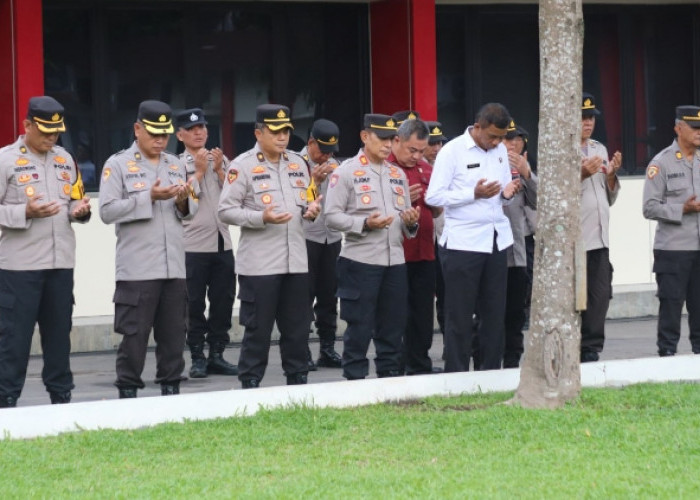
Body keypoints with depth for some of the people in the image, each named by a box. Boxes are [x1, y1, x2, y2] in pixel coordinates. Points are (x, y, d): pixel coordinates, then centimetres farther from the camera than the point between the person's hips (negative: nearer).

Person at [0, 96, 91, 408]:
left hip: (61, 262, 6)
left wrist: (81, 210, -2)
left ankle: (61, 396, 19)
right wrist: (26, 213, -21)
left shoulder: (65, 160, 14)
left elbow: (76, 200, 21)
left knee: (59, 333, 11)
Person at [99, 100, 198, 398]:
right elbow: (107, 211, -10)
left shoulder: (176, 165, 16)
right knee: (134, 335, -3)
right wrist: (150, 198, -16)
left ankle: (171, 389, 15)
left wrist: (183, 200, -5)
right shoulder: (118, 164, -1)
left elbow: (190, 213, 18)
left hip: (174, 268, 5)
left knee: (174, 334, 7)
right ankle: (127, 393, 5)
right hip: (137, 270, -5)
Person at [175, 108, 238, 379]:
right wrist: (200, 171, -10)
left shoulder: (220, 160, 13)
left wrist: (219, 170, -6)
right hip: (193, 244, -4)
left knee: (223, 301, 5)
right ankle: (197, 358, 5)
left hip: (222, 243, 4)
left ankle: (217, 355, 13)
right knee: (195, 304, -1)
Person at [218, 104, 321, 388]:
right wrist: (262, 218, -20)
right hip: (259, 265, -6)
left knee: (297, 328, 10)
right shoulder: (242, 166, -5)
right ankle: (250, 384, 7)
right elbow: (226, 210, -9)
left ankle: (298, 382, 19)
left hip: (296, 261, 6)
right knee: (258, 330, -1)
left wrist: (311, 210, 1)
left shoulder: (297, 163, 14)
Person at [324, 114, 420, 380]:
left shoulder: (398, 174, 18)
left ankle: (390, 376, 17)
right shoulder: (346, 172, -1)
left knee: (393, 326, 9)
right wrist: (364, 224, -19)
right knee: (359, 327, -3)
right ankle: (354, 380, 2)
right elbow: (332, 216, -7)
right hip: (360, 261, -6)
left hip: (395, 261, 6)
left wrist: (410, 223, 1)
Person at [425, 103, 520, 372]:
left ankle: (490, 372, 16)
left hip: (496, 240, 6)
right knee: (459, 316, 0)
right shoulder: (452, 152, -7)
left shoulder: (500, 150, 11)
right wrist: (474, 194, -20)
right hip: (463, 243, -6)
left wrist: (507, 192, -4)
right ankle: (456, 377, 6)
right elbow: (433, 197, -11)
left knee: (494, 312, 8)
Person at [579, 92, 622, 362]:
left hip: (599, 239, 7)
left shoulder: (600, 150, 17)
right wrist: (583, 174, -20)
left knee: (600, 296, 2)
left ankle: (591, 349, 8)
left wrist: (611, 173, 3)